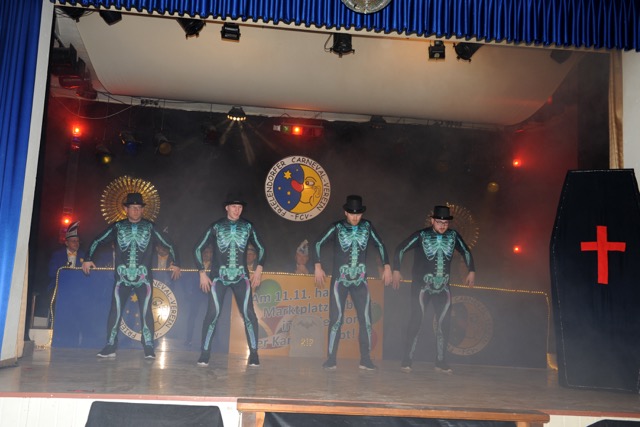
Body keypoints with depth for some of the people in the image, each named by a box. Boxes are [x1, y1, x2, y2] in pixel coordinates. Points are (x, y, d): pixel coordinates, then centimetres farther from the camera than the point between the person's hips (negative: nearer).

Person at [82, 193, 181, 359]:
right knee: (115, 311, -2)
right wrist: (88, 259, 9)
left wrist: (176, 264, 7)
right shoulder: (117, 227, 5)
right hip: (122, 278, 1)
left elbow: (169, 245, 8)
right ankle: (110, 347, 7)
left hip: (144, 278, -1)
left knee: (146, 312, -2)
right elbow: (97, 241, 13)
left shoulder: (150, 227, 3)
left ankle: (148, 347, 3)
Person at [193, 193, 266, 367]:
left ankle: (253, 354, 2)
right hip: (219, 277, -1)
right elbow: (198, 249, 3)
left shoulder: (247, 226, 4)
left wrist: (259, 269, 0)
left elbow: (260, 248, 13)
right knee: (213, 313, -9)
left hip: (241, 277, 1)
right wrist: (202, 273, -3)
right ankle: (204, 354, 3)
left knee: (249, 314, -8)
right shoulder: (216, 227, -1)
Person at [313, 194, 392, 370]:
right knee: (336, 319, -2)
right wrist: (318, 267, -9)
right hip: (340, 280, -2)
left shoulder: (367, 226, 0)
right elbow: (318, 244, -2)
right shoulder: (337, 227, -7)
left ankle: (365, 359, 10)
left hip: (360, 281, 2)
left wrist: (387, 266, 6)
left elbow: (380, 245, 11)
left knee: (365, 319, 0)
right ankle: (331, 359, 7)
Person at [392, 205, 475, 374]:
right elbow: (401, 249, -4)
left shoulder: (453, 236, 0)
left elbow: (466, 251, 16)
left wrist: (471, 271, 12)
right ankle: (407, 360, 0)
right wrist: (396, 270, -9)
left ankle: (440, 361, 13)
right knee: (416, 320, -8)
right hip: (422, 285, -3)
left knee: (444, 323, 1)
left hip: (443, 287, 4)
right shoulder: (421, 235, -9)